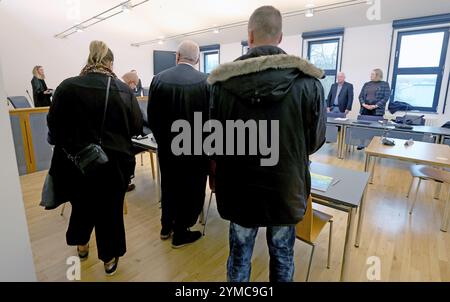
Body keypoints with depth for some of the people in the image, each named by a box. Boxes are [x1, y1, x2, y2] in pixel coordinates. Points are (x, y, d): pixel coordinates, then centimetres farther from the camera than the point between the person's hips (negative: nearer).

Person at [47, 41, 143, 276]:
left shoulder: (67, 87, -8)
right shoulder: (124, 90, -8)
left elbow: (53, 126, -4)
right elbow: (137, 127, -5)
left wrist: (73, 139, 14)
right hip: (114, 163, -1)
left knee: (81, 204, 26)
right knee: (110, 210, 15)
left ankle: (82, 244, 49)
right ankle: (110, 259, 32)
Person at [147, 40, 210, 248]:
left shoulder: (159, 79, -4)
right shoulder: (205, 81, -12)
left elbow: (151, 117, -1)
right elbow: (211, 117, -9)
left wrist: (162, 139, 14)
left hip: (167, 146, 4)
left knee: (169, 187, 22)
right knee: (190, 190, 13)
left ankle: (166, 227, 37)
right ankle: (181, 234, 26)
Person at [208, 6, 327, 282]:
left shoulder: (222, 83, -12)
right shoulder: (308, 82, -12)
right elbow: (316, 140, -2)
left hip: (239, 189, 0)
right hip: (287, 189, 1)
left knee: (240, 255, 22)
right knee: (283, 256, 24)